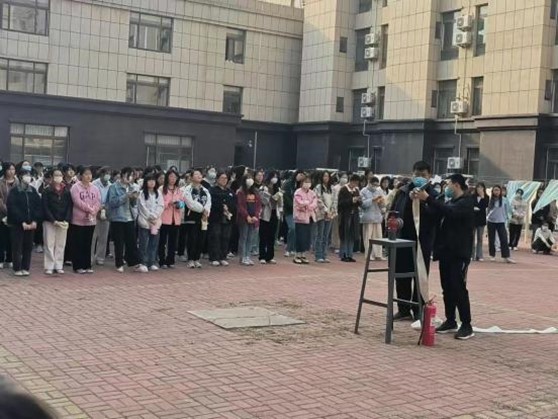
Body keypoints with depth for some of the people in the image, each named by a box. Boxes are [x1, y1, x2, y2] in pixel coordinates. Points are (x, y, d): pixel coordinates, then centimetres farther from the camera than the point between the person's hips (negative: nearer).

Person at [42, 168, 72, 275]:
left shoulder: (67, 192, 7)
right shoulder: (47, 191, -1)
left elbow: (70, 207, 3)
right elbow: (45, 207, -6)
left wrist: (66, 221, -11)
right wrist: (54, 221, -14)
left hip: (63, 223, 3)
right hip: (49, 222, -3)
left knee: (61, 245, 6)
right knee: (49, 244, 0)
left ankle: (59, 266, 12)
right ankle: (49, 267, 5)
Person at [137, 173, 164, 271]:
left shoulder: (158, 193, 10)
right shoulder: (142, 193, -4)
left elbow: (161, 206, 5)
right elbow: (143, 208, -9)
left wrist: (155, 217, -8)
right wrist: (152, 217, -10)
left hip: (156, 222, 4)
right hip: (145, 222, -4)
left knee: (154, 243, 5)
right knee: (144, 244, -2)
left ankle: (152, 263, 12)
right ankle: (143, 263, 3)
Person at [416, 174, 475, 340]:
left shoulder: (466, 202, -9)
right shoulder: (451, 202, 19)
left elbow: (449, 212, -28)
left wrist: (428, 198, -29)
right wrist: (424, 199, 1)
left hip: (459, 253, -8)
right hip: (446, 251, 8)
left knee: (458, 288, -8)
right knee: (447, 288, 10)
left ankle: (466, 325, -2)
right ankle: (450, 321, 18)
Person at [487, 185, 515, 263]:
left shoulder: (504, 200, -1)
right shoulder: (490, 200, 2)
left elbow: (506, 211, 5)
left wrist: (506, 220, 3)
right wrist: (487, 218, 3)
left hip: (501, 222, -1)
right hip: (491, 222, 1)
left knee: (504, 239, -8)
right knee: (491, 239, 7)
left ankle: (506, 257, -10)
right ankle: (492, 255, 17)